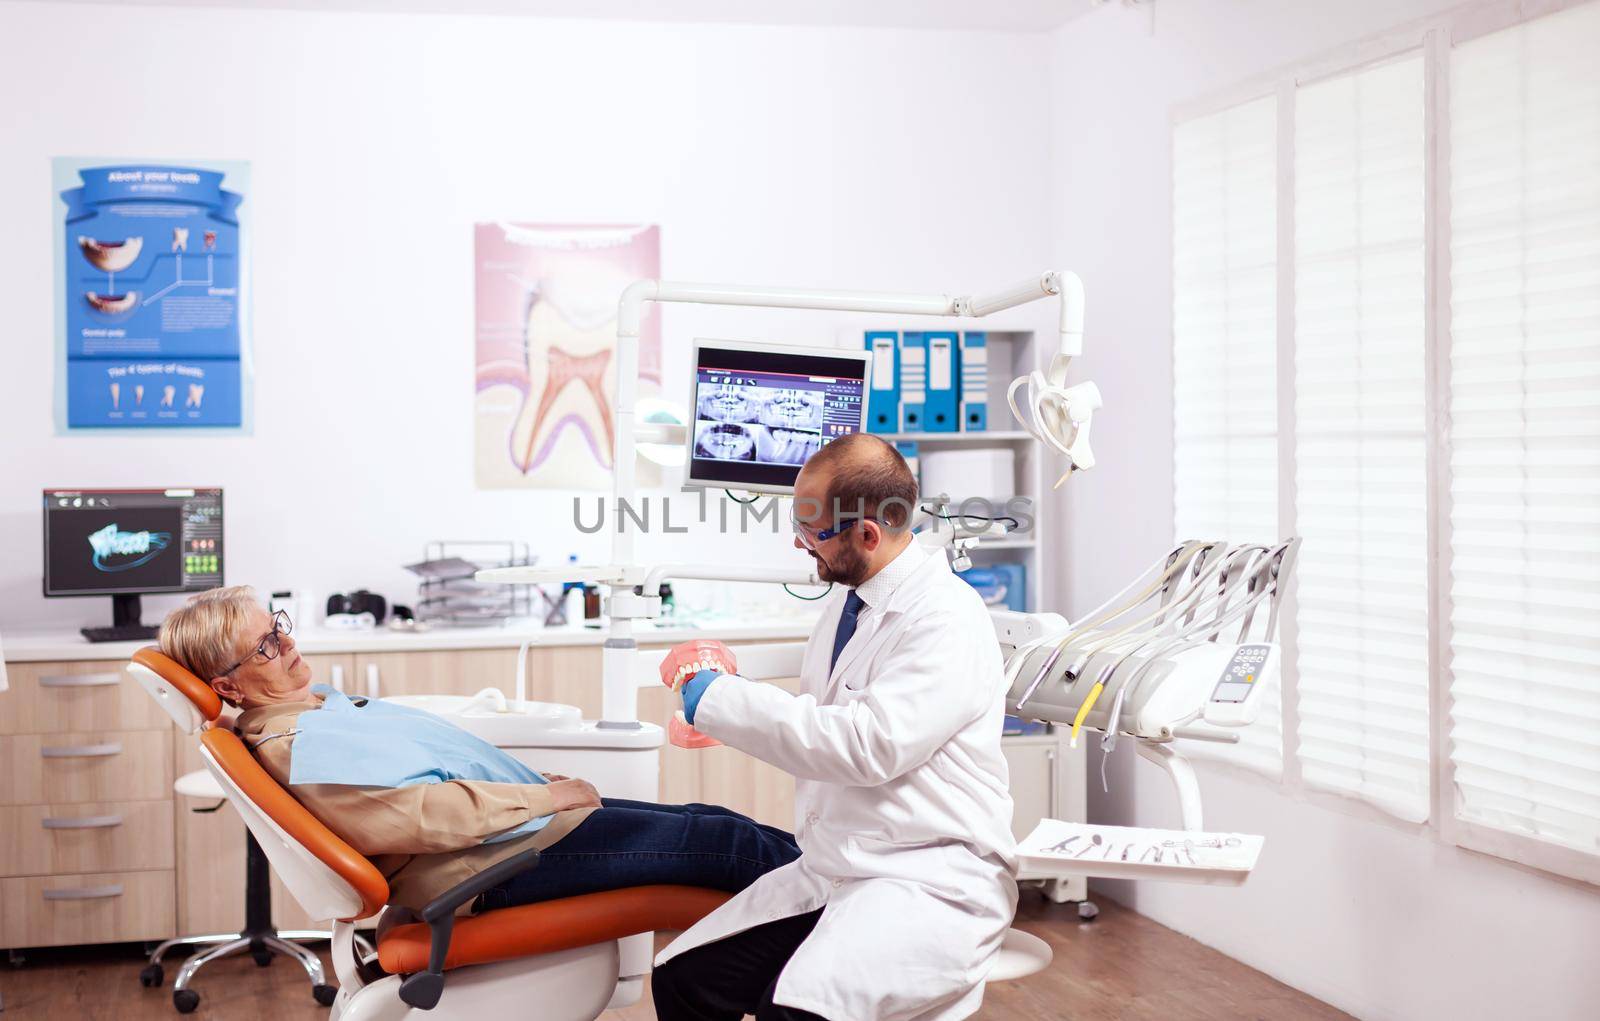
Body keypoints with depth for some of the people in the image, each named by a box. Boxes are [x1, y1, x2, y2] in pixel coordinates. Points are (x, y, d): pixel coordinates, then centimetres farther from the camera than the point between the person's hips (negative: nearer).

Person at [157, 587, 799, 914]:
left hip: (521, 810, 10)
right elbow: (427, 816, -22)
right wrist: (545, 797, -14)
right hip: (493, 863, -10)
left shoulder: (315, 708, 13)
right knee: (718, 844, -10)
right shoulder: (292, 751, -18)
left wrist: (542, 783, 13)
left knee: (707, 820, 5)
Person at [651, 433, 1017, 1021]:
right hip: (831, 869, 9)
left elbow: (869, 746, -26)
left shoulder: (947, 620, -16)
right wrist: (730, 708, 9)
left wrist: (723, 702, -18)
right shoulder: (848, 603, 11)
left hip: (929, 881, -8)